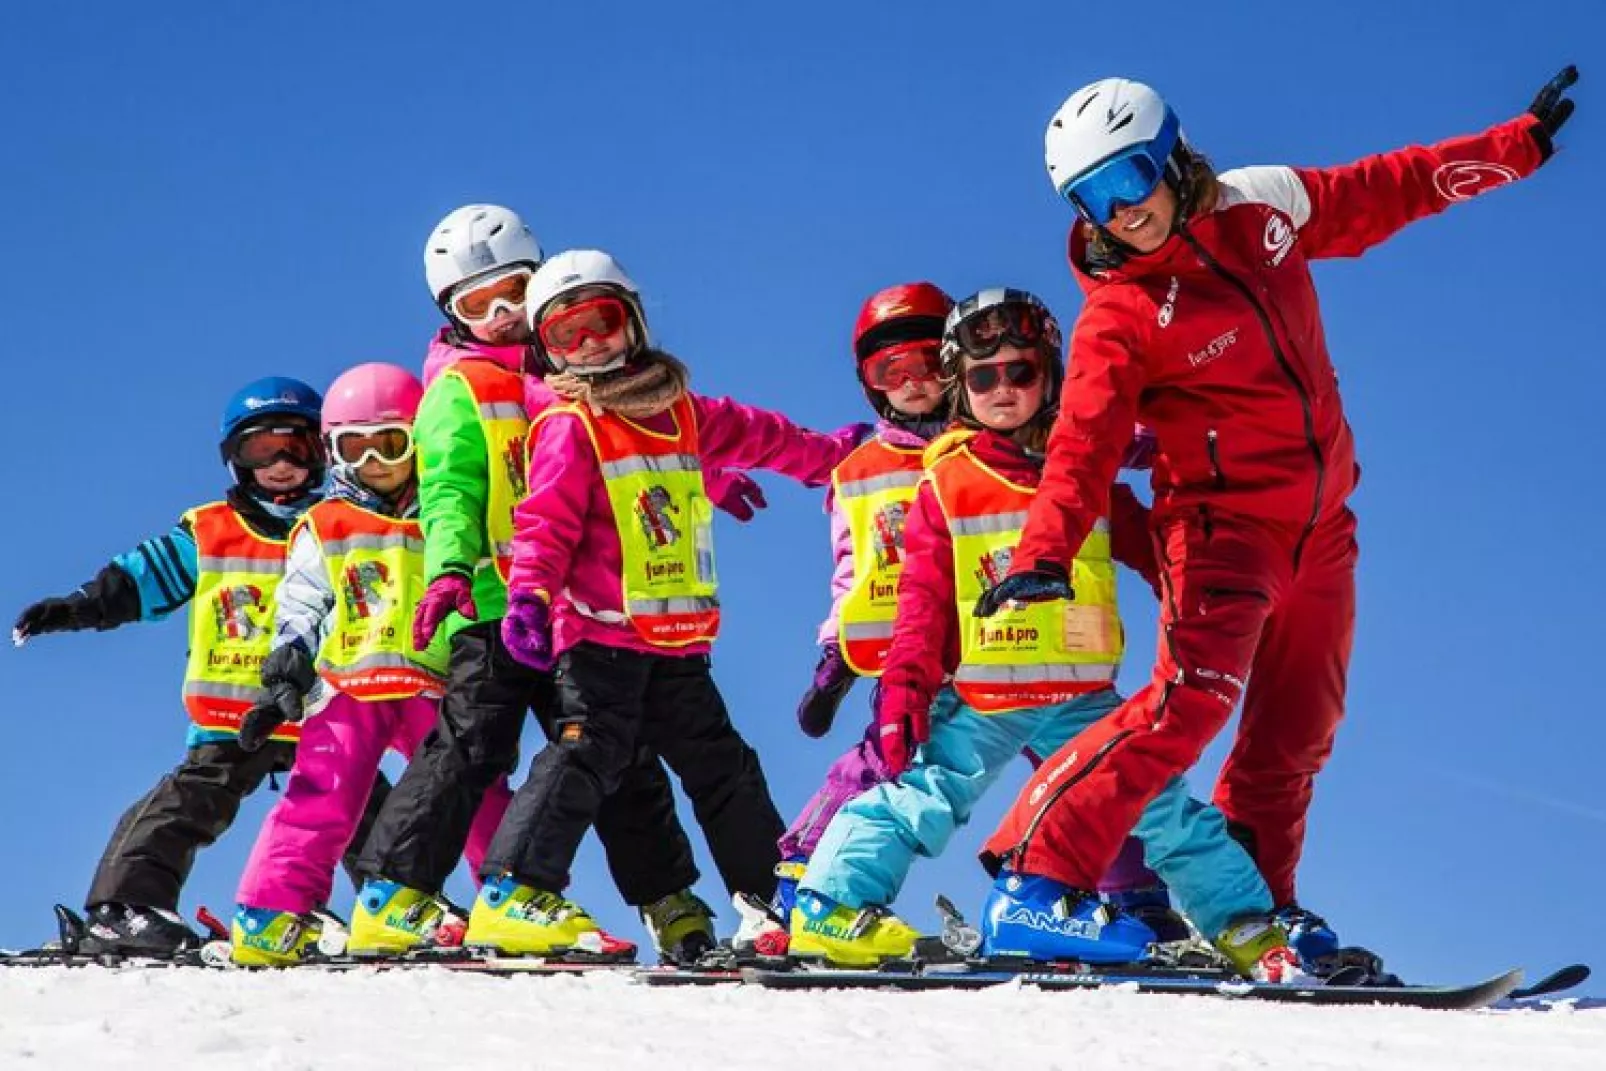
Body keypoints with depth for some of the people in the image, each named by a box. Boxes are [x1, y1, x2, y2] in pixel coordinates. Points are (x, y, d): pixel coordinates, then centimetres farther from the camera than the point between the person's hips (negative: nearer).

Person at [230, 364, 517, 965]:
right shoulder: (322, 531, 13)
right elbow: (298, 609, 12)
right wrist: (284, 676, -1)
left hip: (436, 689, 1)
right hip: (348, 687, -1)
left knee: (481, 798, -4)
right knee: (320, 801, -11)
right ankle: (271, 915, -12)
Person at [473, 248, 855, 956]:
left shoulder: (681, 413, 15)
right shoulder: (568, 428, -5)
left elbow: (754, 436, 32)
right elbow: (546, 522, -14)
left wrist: (827, 454, 45)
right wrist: (529, 593, -30)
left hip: (677, 644, 7)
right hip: (600, 634, -7)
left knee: (723, 766, 13)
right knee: (588, 752, -19)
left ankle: (776, 897, 23)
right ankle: (512, 895, -23)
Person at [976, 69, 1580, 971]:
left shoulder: (1264, 205, 2)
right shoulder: (1119, 318, -13)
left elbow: (1389, 190, 15)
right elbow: (1084, 448, -20)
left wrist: (1518, 145, 18)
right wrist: (1045, 556, -36)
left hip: (1322, 527, 6)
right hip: (1223, 524, -6)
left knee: (1297, 733, 10)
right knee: (1190, 701, -24)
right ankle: (1037, 871, -21)